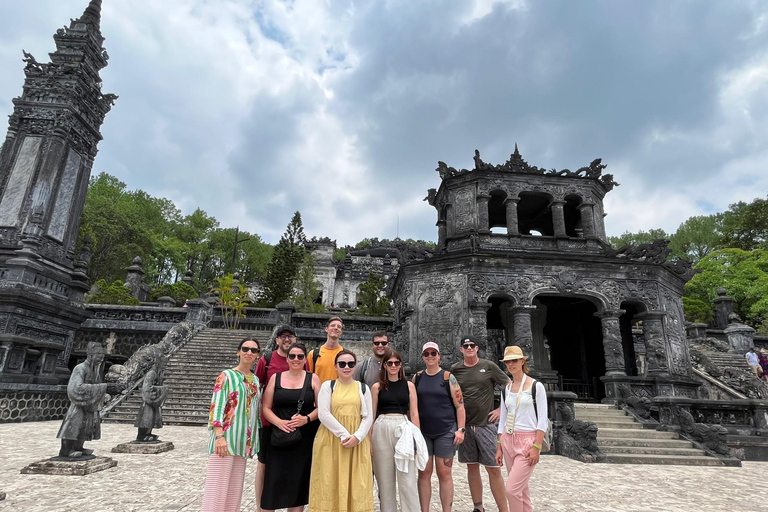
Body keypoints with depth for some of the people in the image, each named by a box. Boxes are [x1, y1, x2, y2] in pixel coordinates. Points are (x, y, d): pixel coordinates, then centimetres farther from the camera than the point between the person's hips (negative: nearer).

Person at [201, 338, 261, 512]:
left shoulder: (256, 380, 13)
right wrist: (219, 436, -20)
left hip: (244, 441, 6)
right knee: (217, 486, -4)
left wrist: (255, 439, 14)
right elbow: (216, 406, -12)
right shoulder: (227, 375, -5)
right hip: (225, 438, -6)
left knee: (235, 488, 11)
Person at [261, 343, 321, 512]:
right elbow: (266, 407, 3)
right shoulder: (276, 377, 5)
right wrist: (279, 422, -14)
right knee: (274, 480, -1)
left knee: (298, 481, 6)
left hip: (305, 439, 0)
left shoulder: (313, 378, 2)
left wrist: (307, 419, -16)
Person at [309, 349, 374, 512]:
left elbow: (368, 417, 5)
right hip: (331, 441, -1)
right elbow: (323, 414, -7)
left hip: (357, 442, 2)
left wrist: (357, 436, -12)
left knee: (357, 483, 3)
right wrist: (343, 434, -14)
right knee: (331, 481, 1)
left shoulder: (363, 388, 9)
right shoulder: (327, 385, 3)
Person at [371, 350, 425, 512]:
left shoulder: (409, 385, 6)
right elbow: (372, 414, 6)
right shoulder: (377, 386, 4)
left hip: (403, 429, 0)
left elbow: (414, 413, 6)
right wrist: (369, 439, 2)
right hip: (382, 430, 0)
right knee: (385, 477, 8)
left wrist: (417, 436, 1)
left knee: (407, 478, -1)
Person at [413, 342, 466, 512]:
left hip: (445, 432, -2)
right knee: (424, 473, 7)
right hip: (423, 432, 3)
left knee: (444, 473, 4)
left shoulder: (448, 377, -2)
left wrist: (460, 430, -9)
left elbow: (460, 405, -2)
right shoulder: (417, 378, 6)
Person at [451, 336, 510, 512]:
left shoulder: (489, 366, -2)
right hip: (465, 425, 3)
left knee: (494, 469, -1)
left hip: (485, 424, -2)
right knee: (472, 467, 11)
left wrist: (502, 409, -2)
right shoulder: (455, 369, 4)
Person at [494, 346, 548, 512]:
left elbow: (542, 420, -9)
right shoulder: (507, 388, 9)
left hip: (527, 441, -5)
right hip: (508, 441, 6)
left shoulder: (536, 386, -6)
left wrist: (536, 447, -15)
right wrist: (499, 448, 10)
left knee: (512, 490, -11)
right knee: (520, 490, 12)